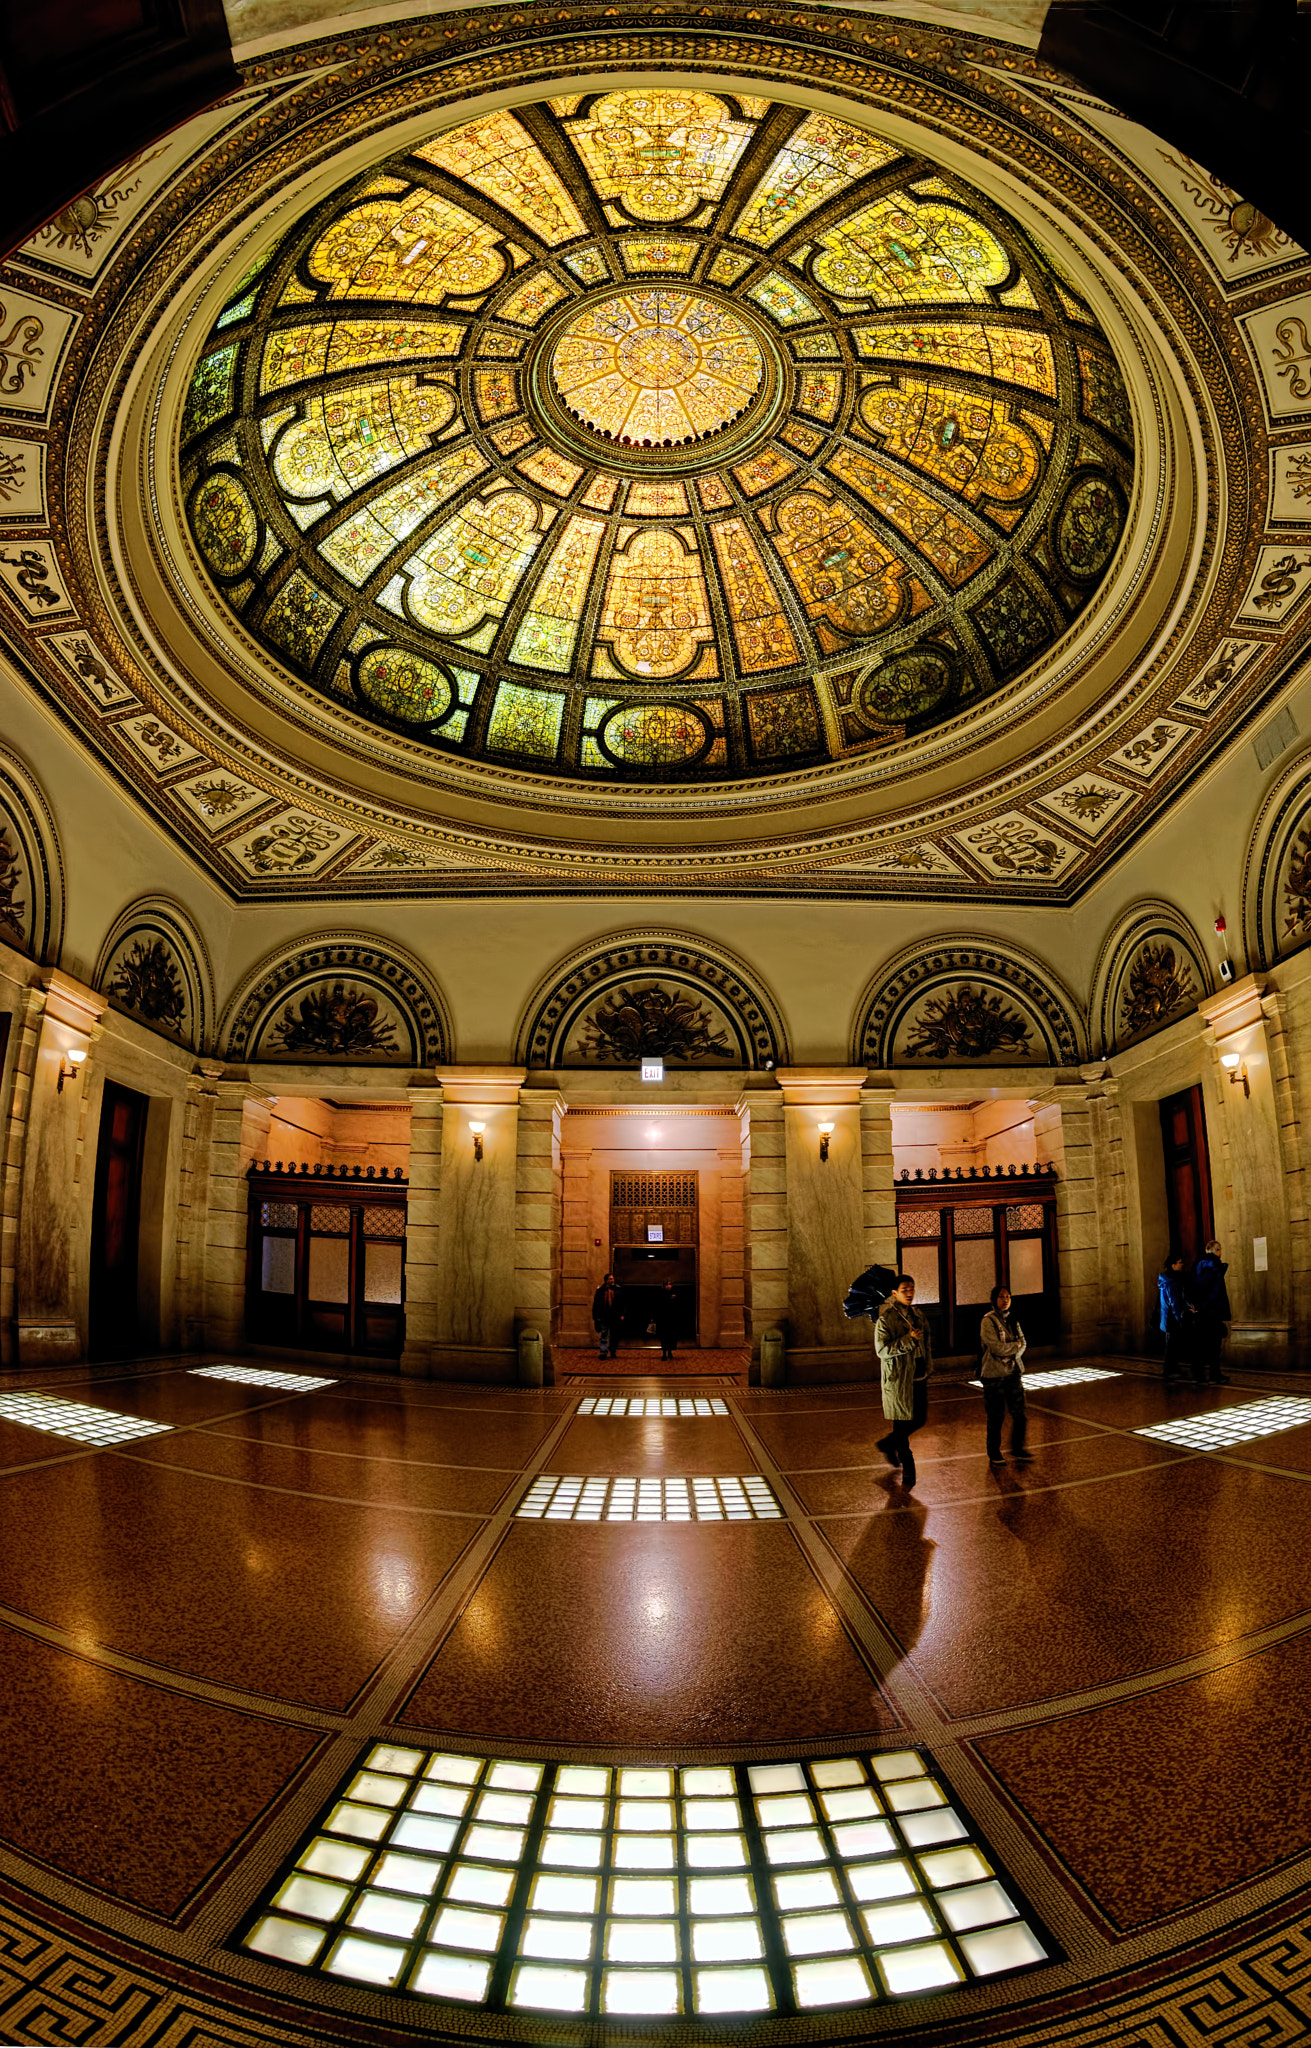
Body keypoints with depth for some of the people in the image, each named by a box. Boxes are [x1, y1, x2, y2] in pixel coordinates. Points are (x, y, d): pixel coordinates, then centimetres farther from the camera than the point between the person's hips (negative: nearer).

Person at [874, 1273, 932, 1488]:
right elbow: (882, 1350, -19)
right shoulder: (885, 1318, -13)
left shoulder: (916, 1314, 10)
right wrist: (908, 1339, -25)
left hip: (919, 1376, 7)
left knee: (919, 1420, 12)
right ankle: (907, 1469, 12)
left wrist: (927, 1364, 14)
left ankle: (888, 1443, 34)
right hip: (898, 1378, -7)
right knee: (902, 1423, -1)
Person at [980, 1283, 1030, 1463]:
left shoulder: (1012, 1319, 11)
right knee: (995, 1417, 2)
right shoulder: (988, 1321, -10)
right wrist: (1016, 1345, -4)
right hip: (994, 1374, -6)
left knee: (1019, 1413, 6)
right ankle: (994, 1454, 15)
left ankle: (1017, 1449, 23)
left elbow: (1022, 1343, 8)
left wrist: (1011, 1353, -11)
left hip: (1014, 1372, 6)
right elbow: (997, 1347, -18)